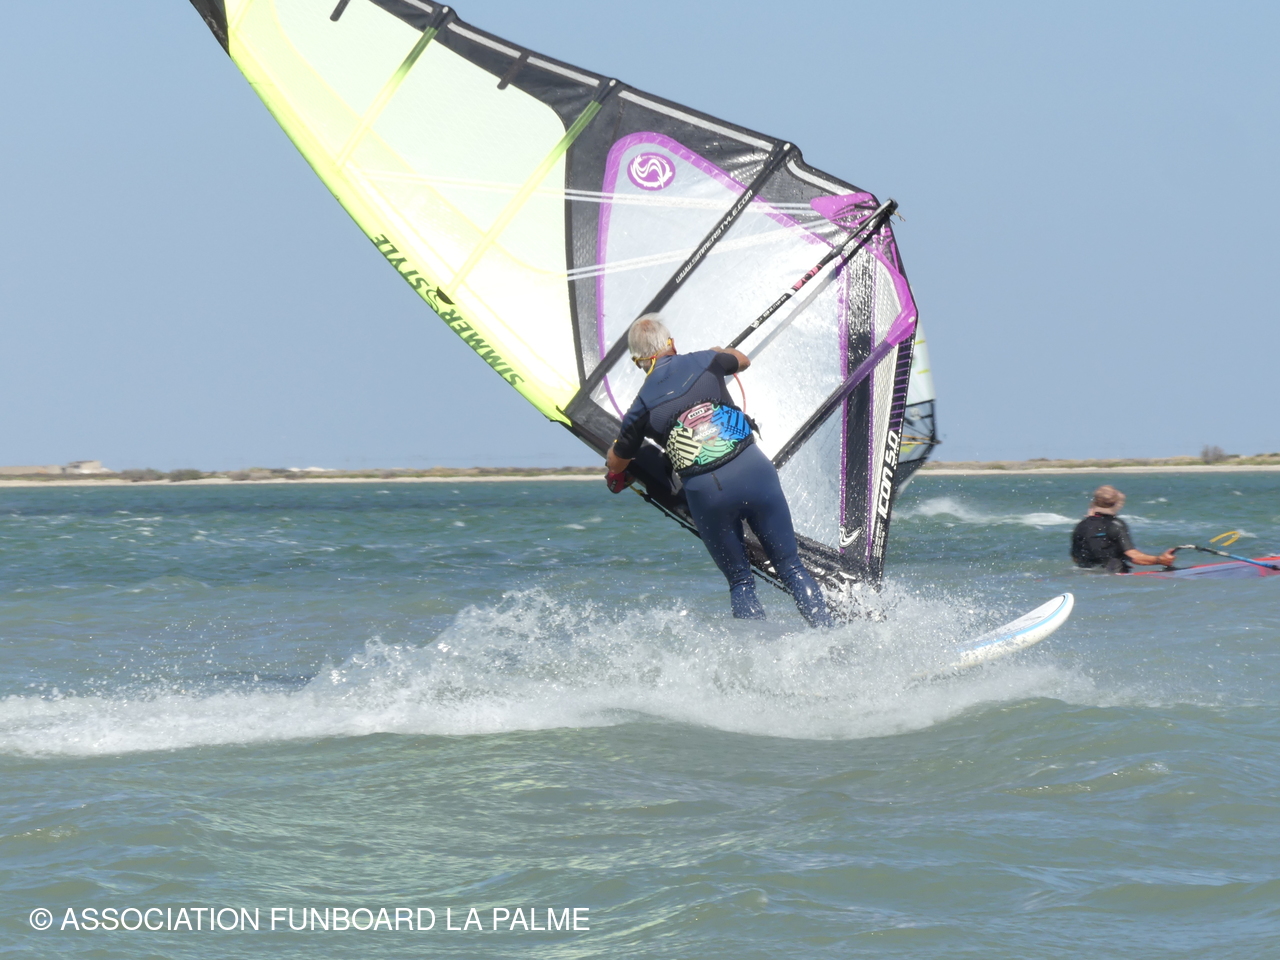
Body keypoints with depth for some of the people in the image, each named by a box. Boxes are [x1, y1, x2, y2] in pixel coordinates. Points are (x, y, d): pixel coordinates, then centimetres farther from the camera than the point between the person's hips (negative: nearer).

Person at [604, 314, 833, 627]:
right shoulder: (703, 362, 6)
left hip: (705, 492, -1)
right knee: (790, 566, 9)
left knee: (740, 581, 14)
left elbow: (615, 462, 20)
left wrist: (617, 478, 45)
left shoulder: (643, 406, 4)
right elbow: (742, 360, 31)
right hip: (752, 469, 1)